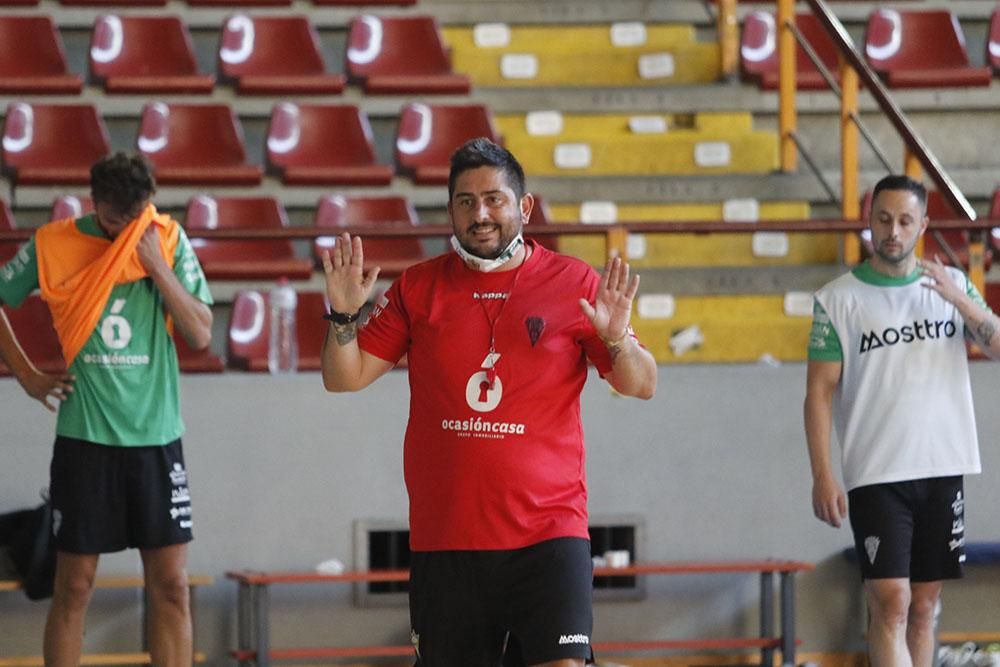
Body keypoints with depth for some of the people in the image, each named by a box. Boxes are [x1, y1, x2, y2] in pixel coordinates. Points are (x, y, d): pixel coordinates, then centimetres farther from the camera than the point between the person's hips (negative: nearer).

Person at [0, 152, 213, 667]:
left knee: (170, 585, 0)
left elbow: (200, 334, -4)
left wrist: (157, 266, -14)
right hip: (84, 437, -1)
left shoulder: (168, 240, 1)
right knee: (74, 585, 3)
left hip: (157, 436, 1)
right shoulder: (52, 245, -2)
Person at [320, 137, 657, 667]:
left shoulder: (574, 283, 2)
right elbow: (344, 379, 9)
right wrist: (343, 316, -9)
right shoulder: (418, 288, 7)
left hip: (548, 531, -2)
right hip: (442, 538, 2)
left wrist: (615, 340, -19)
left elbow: (642, 385, 1)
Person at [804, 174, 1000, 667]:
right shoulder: (837, 299, -2)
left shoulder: (952, 284, 8)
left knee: (924, 604, 8)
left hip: (942, 471, 4)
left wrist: (960, 300, -15)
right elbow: (819, 391, -4)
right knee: (891, 604, -12)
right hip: (876, 476, -4)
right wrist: (821, 476, -11)